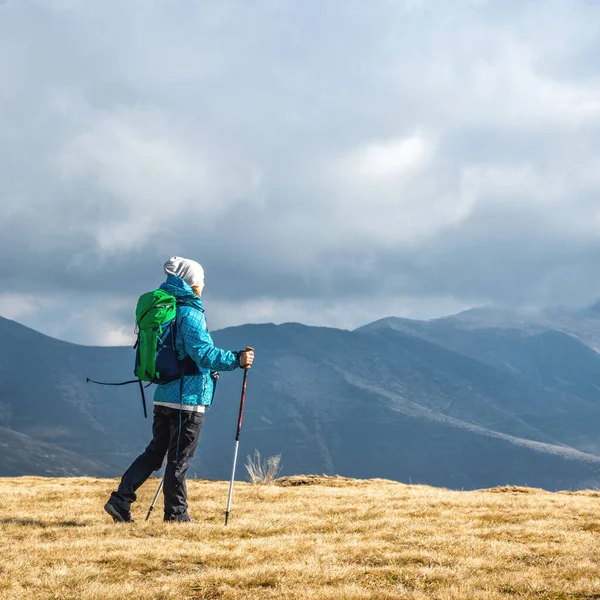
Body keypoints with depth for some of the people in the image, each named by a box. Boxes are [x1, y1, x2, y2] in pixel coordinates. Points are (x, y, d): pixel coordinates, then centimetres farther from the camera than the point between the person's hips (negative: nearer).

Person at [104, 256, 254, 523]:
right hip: (188, 399, -8)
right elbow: (203, 353, -23)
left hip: (164, 395, 8)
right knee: (180, 458, 1)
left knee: (155, 451, 13)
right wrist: (237, 360, -18)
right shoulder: (189, 313, -13)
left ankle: (120, 500, 5)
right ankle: (176, 513, 8)